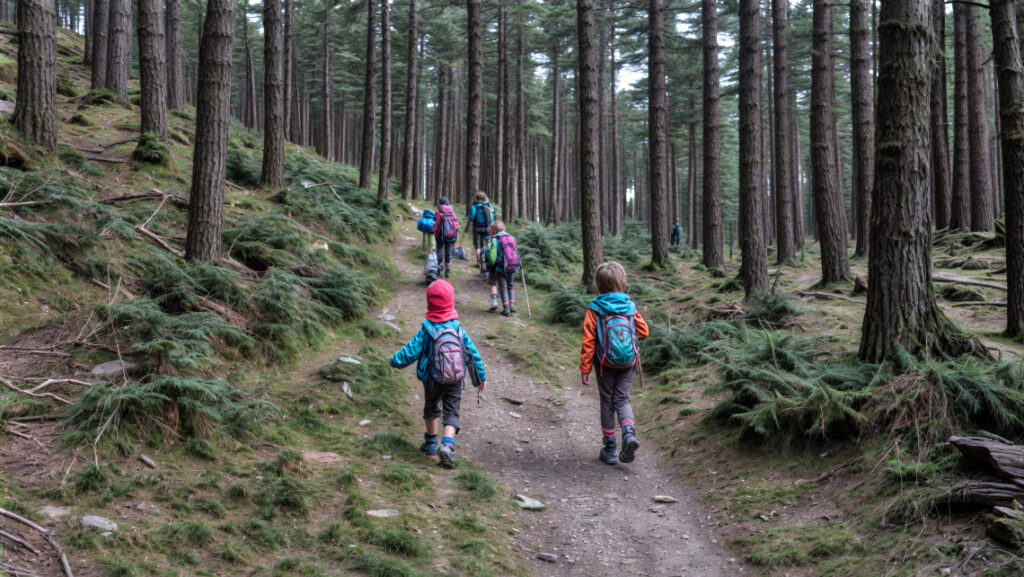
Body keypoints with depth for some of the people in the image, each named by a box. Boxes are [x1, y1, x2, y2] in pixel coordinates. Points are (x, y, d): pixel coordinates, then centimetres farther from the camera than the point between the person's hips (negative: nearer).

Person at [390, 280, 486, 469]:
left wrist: (394, 360, 8)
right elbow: (473, 353, -4)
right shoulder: (458, 329, -9)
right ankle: (448, 444, -15)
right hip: (455, 382, 1)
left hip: (433, 381, -1)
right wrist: (481, 376, 7)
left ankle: (431, 443, 37)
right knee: (451, 413, 8)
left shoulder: (426, 331, -17)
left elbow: (410, 353, -12)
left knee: (431, 409, 23)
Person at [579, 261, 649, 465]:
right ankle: (629, 433, -15)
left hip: (606, 364, -2)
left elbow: (588, 341, -11)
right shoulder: (630, 307, -4)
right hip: (628, 363, 2)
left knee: (607, 402, 11)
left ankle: (610, 448, 17)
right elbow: (643, 331, 2)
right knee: (622, 399, 12)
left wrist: (585, 369, -5)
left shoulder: (594, 310, -11)